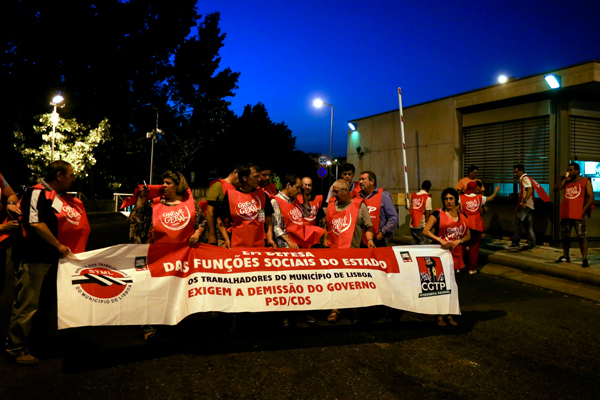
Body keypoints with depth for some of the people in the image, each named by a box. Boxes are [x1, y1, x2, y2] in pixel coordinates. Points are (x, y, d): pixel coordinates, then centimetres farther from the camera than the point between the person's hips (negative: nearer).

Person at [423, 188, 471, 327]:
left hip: (456, 253, 5)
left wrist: (459, 241, -7)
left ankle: (449, 314, 23)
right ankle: (438, 315, 9)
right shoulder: (438, 214, -4)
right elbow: (425, 231, -11)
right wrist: (440, 240, -22)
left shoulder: (462, 216, 10)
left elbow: (468, 235, 13)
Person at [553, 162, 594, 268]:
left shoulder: (585, 181, 4)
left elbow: (591, 198, -2)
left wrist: (583, 210, -12)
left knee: (581, 237, -7)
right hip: (565, 214, 5)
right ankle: (565, 256, 24)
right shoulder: (566, 181, 18)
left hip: (578, 215, -5)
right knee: (564, 236, 11)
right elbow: (555, 189, 6)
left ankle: (584, 259, -3)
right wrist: (563, 179, -1)